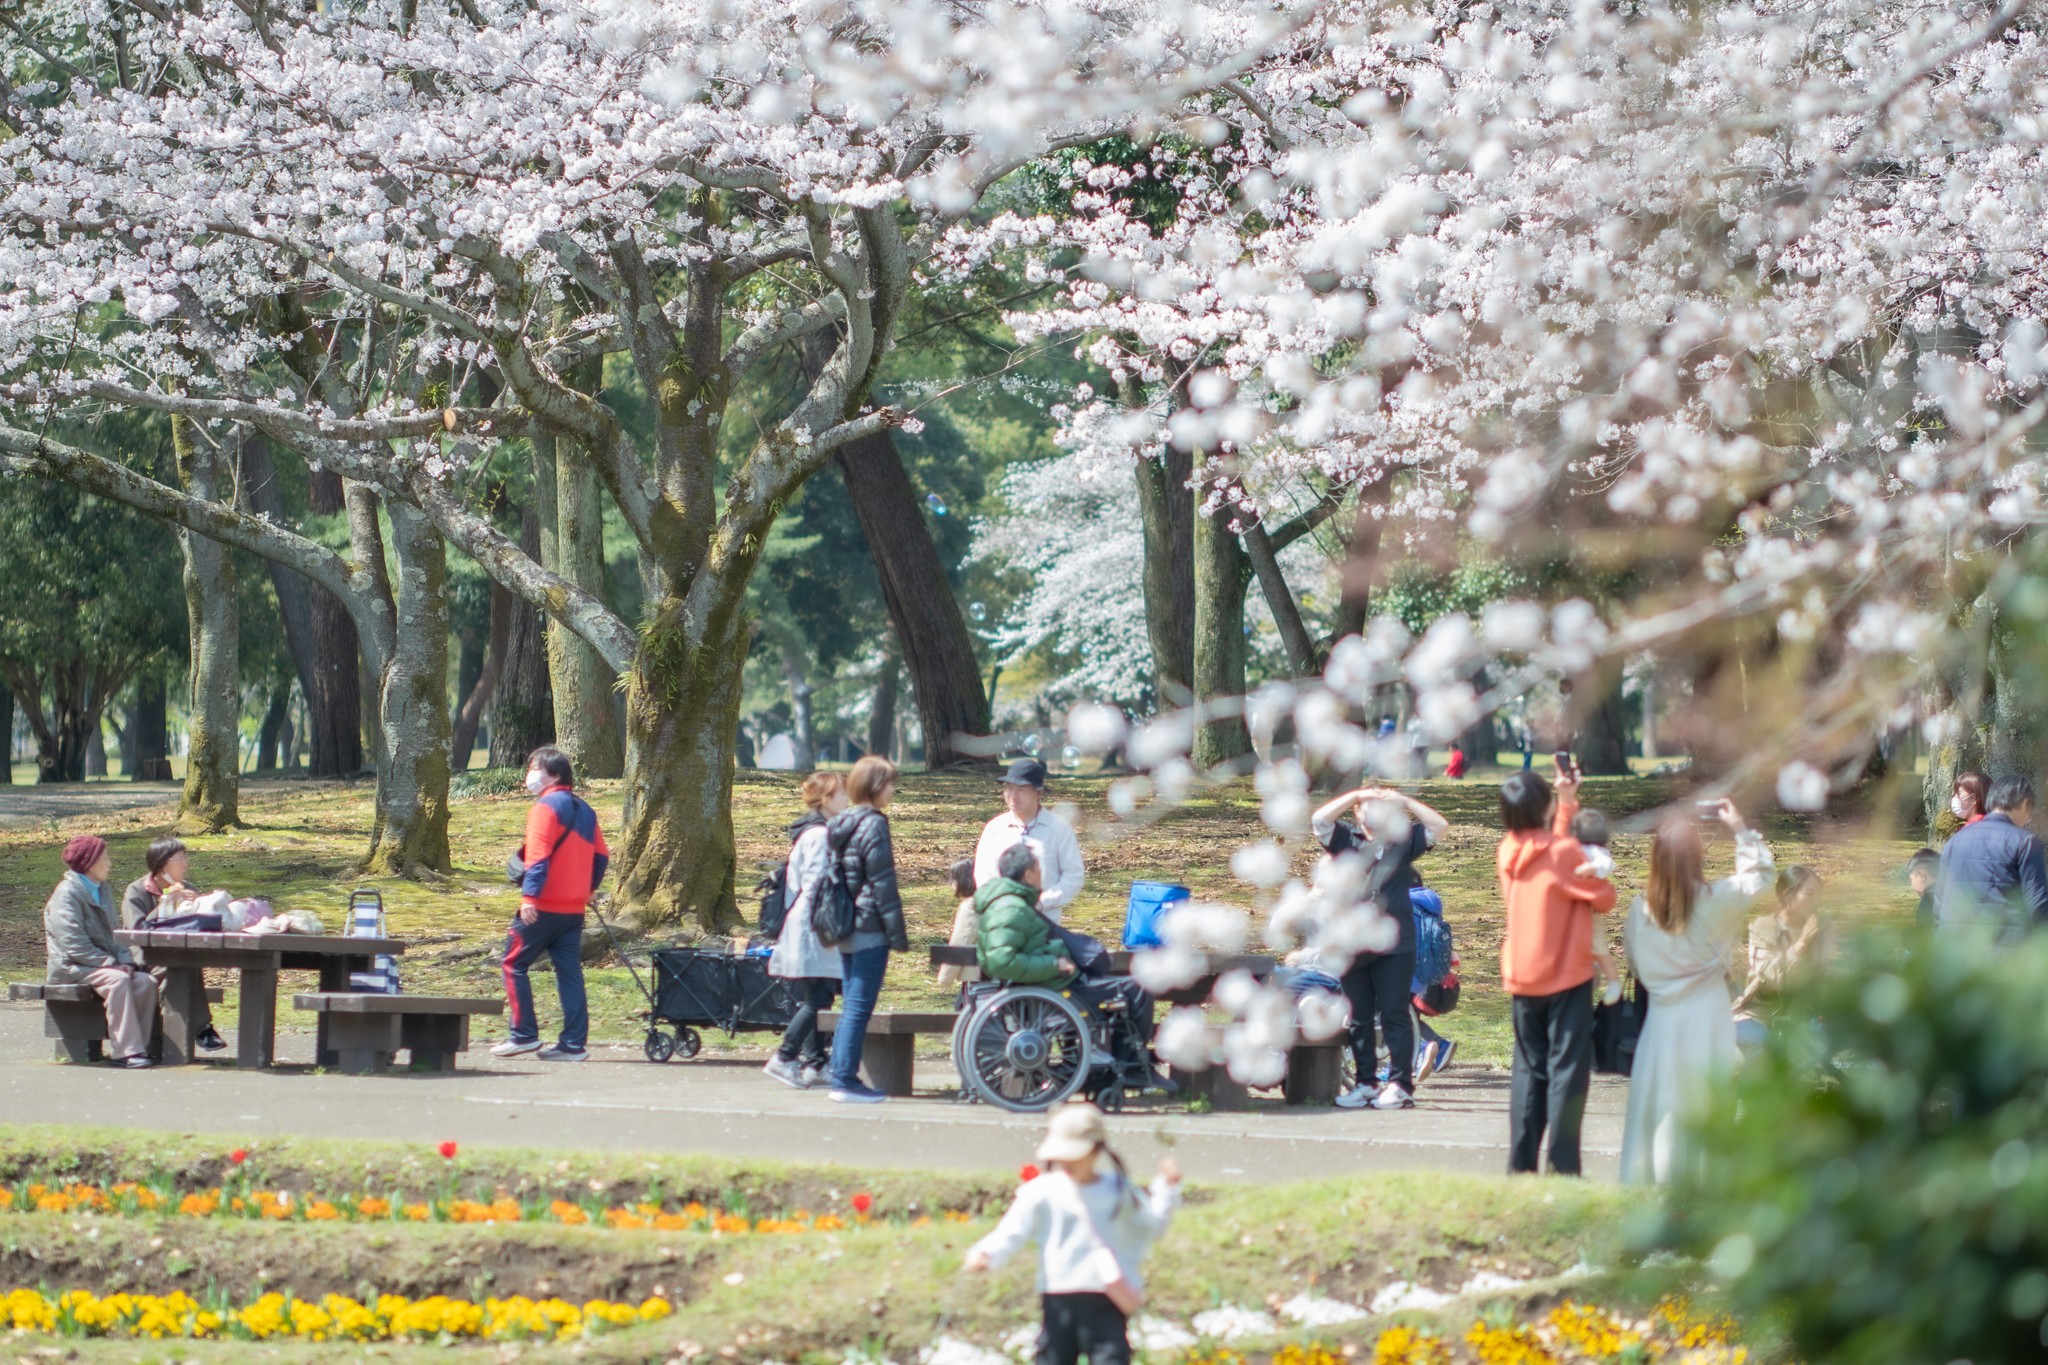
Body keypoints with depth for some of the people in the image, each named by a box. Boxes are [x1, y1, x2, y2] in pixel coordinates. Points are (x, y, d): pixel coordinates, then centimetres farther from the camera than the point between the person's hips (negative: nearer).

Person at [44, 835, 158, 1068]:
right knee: (117, 980, -34)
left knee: (145, 981, -17)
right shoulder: (67, 894, -8)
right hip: (71, 968, -8)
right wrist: (112, 964, -21)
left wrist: (124, 961, 2)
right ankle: (126, 1051, -38)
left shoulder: (101, 892, 19)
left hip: (101, 964, 8)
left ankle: (141, 1047, -18)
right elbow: (74, 946, -17)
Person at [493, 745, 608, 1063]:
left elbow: (538, 856, -19)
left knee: (514, 964, 3)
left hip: (544, 906, -8)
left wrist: (529, 895, -24)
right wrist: (589, 887, 29)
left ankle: (524, 1035, 0)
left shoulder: (546, 807, -10)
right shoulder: (584, 810, 14)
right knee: (569, 971, 7)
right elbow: (601, 855, 18)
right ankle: (574, 1043, 2)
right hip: (575, 906, 8)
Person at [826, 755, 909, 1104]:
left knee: (851, 1007, 13)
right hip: (869, 931, -9)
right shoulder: (873, 824, -13)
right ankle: (846, 1079, -7)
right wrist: (898, 933, -11)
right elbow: (883, 883, -14)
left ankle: (841, 1078, 14)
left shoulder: (839, 824, 12)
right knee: (859, 1007, -6)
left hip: (844, 931, 9)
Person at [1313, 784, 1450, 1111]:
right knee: (1358, 1019, 7)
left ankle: (1401, 1084, -1)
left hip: (1395, 946, -2)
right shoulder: (1346, 840, 7)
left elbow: (1439, 825, -3)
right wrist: (1355, 795, -8)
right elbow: (1319, 820, -7)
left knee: (1394, 1015, -3)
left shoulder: (1403, 839, 6)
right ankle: (1364, 1082, 14)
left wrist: (1403, 800, -6)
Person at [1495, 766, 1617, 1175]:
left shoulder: (1508, 851, 1)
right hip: (1566, 976, -6)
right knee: (1567, 1070, -3)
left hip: (1521, 980, 6)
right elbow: (1605, 898, -8)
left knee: (1529, 1070, 12)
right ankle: (1563, 1168, -6)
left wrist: (1567, 802, 23)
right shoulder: (1563, 851, -17)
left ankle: (1520, 1165, 10)